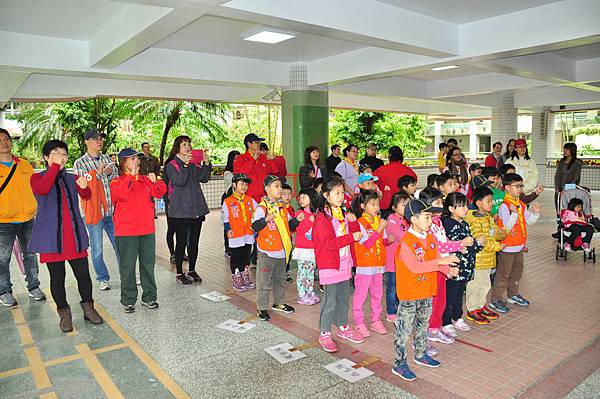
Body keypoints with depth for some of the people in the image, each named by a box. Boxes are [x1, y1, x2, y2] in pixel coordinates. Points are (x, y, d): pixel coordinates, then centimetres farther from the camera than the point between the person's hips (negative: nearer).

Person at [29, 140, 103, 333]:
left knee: (83, 274, 2)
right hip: (51, 237, -2)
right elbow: (42, 189, -21)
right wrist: (55, 166, -17)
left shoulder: (72, 178, 14)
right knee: (57, 277, 6)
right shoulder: (38, 177, 4)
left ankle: (88, 307, 20)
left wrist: (84, 187, -26)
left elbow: (86, 195, -4)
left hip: (75, 235, 3)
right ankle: (64, 313, 22)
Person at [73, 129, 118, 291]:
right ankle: (103, 279, 21)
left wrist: (111, 173, -7)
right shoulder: (79, 163, -1)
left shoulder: (108, 159, 10)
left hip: (112, 210, 3)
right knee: (97, 249, 6)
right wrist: (98, 173, -16)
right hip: (93, 211, -3)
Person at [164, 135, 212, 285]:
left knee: (194, 241, 12)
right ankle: (179, 273, 13)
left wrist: (206, 162, -9)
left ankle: (192, 270, 25)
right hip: (180, 209, -5)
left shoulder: (194, 164, 13)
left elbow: (204, 178, 1)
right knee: (181, 242, 1)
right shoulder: (172, 165, -2)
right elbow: (179, 181, -17)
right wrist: (185, 164, -22)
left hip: (197, 208, 5)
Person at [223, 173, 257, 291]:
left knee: (246, 257, 15)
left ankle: (245, 278, 28)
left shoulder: (250, 200, 8)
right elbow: (225, 219, -3)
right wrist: (228, 229, -16)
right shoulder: (227, 202, -5)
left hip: (248, 235, 5)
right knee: (236, 258, 5)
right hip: (235, 236, -4)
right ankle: (236, 280, 17)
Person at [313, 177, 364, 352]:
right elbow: (328, 243, -23)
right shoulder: (322, 217, -15)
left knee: (343, 298, 19)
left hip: (344, 263, 8)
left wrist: (352, 222, 0)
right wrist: (351, 237, -21)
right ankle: (324, 334, 15)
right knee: (330, 301, 1)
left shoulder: (342, 214, 11)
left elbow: (350, 235, 19)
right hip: (329, 265, -8)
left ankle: (343, 327, 35)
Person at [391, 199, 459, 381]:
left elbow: (436, 259, 12)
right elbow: (414, 266, -29)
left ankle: (421, 354, 42)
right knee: (404, 328, 2)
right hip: (409, 293, -8)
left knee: (422, 324, 23)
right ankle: (400, 364, 14)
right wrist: (441, 262, -31)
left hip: (427, 291, 8)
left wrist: (448, 269, -7)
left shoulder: (430, 238, 5)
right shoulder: (406, 242, -21)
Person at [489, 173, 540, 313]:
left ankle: (513, 295, 37)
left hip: (519, 245, 9)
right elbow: (507, 227, -24)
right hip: (508, 245, -9)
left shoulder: (521, 205, 8)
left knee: (517, 270, 20)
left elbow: (529, 221, 13)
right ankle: (495, 300, 7)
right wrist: (514, 213, -34)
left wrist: (535, 213, -4)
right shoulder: (504, 206, -19)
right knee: (503, 273, -2)